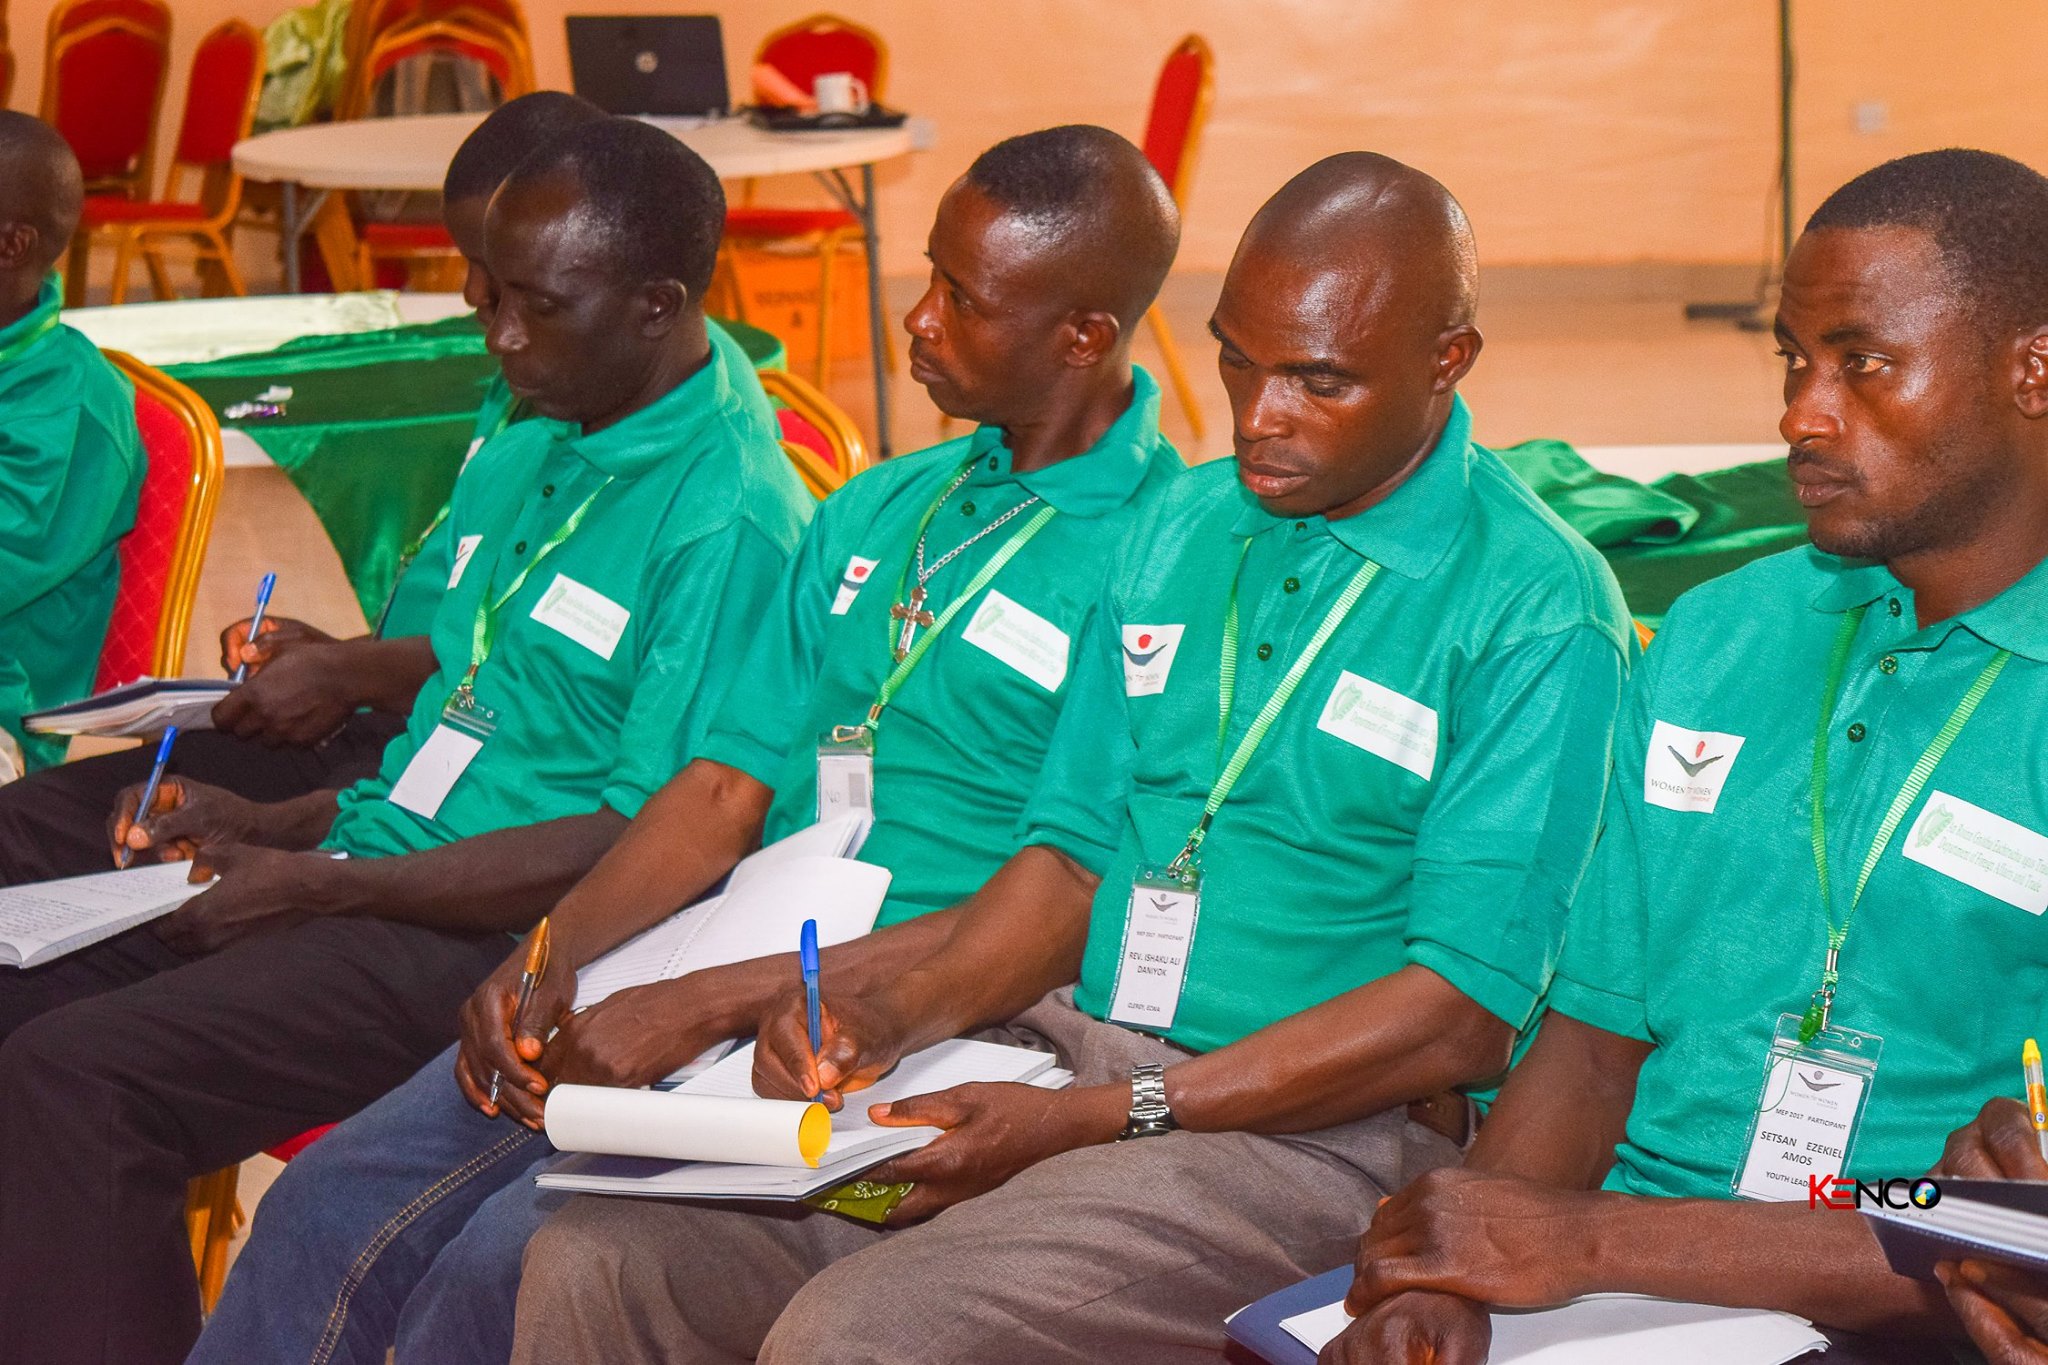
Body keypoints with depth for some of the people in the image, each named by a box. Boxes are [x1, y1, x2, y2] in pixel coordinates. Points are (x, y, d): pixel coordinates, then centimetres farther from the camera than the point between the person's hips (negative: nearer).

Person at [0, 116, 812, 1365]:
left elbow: (649, 847, -18)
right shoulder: (521, 459, 15)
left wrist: (321, 886, -16)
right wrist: (269, 825, 7)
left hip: (502, 941, -9)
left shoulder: (731, 521, -15)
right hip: (381, 866, 9)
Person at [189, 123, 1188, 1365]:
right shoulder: (877, 510, 15)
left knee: (508, 1259, -23)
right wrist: (545, 959, -4)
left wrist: (702, 1008, -19)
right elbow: (726, 790, 14)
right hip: (722, 972, 7)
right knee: (330, 1205, -6)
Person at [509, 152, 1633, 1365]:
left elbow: (1464, 1016, -15)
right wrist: (903, 1014, -4)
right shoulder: (1183, 529, 13)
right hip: (1064, 1048, 7)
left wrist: (1093, 1120, -19)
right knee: (595, 1263, -9)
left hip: (1309, 1132, -6)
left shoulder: (1539, 613, -9)